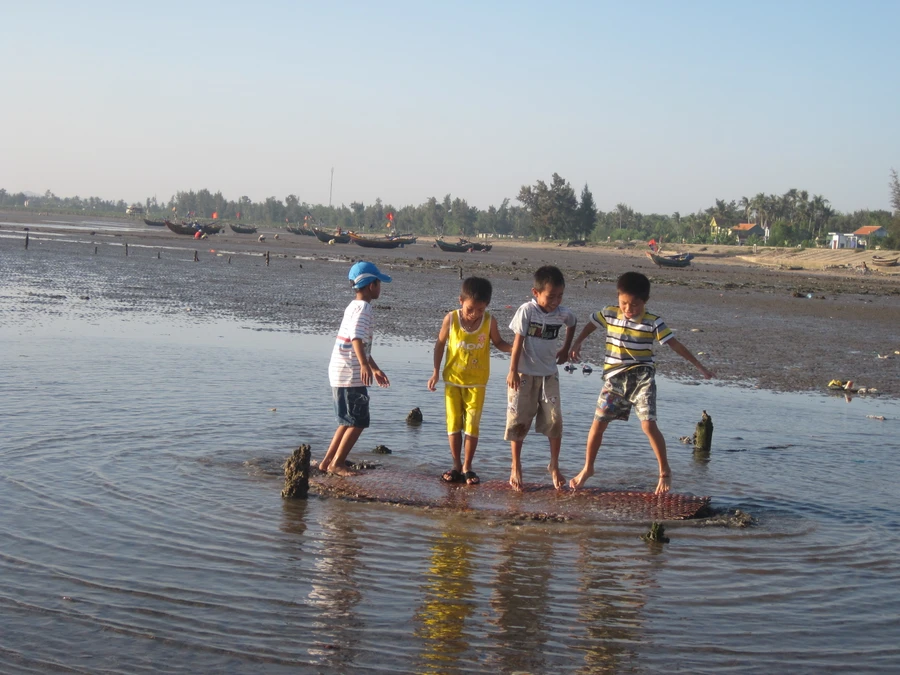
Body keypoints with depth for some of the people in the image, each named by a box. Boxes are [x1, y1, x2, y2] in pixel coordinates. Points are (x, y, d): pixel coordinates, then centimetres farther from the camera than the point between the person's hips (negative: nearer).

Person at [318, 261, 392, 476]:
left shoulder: (354, 307, 19)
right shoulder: (364, 308, -13)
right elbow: (356, 338, -30)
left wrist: (375, 369, 35)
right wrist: (365, 365, -40)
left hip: (340, 375, 10)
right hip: (351, 376, -10)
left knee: (349, 422, 17)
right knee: (358, 422, -3)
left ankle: (327, 462, 20)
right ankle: (336, 463, 1)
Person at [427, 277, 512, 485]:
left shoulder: (489, 322, -10)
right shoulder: (451, 319, -11)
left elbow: (498, 342, 6)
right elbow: (440, 343, 1)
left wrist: (514, 349, -14)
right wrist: (436, 371, 0)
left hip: (477, 383, 0)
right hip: (453, 380, 0)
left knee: (472, 425, 1)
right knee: (453, 424, 6)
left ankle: (467, 467, 13)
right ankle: (456, 466, 18)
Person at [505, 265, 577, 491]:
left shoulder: (562, 313, -2)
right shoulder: (527, 311, -14)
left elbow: (572, 324, 22)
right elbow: (518, 341, -13)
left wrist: (566, 349, 20)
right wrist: (513, 371, -14)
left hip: (549, 375, 3)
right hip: (524, 374, -3)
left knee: (554, 420, -2)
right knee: (519, 420, 2)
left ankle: (554, 466, 13)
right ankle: (516, 468, 12)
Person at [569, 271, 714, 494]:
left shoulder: (652, 323, -9)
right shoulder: (608, 314, -1)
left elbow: (675, 345, -7)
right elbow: (591, 325, 19)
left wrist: (700, 367, -8)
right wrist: (577, 344, 11)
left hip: (641, 378, -3)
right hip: (614, 378, 3)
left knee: (648, 424, -14)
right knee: (598, 423, 4)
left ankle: (665, 471, 1)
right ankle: (587, 468, 23)